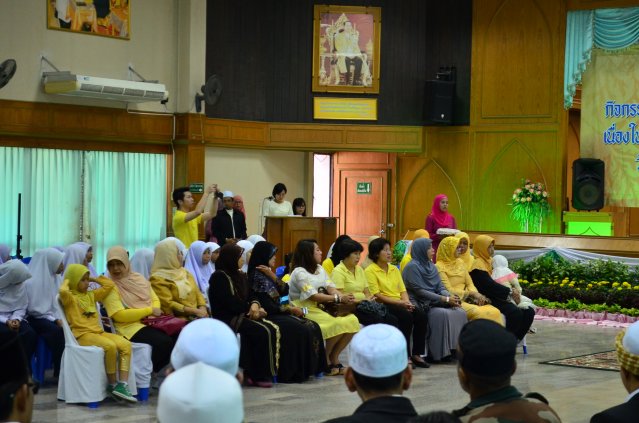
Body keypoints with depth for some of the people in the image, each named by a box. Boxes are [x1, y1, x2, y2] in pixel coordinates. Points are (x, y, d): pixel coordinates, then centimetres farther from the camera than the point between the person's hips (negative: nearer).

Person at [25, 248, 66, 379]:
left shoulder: (57, 278, 9)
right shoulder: (31, 281, -14)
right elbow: (34, 308, -14)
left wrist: (60, 318, -10)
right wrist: (54, 319, -17)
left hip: (53, 317, 6)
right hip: (36, 318, -6)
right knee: (57, 331, -33)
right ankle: (60, 372, -21)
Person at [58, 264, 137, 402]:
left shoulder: (91, 295, 22)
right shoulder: (70, 297, 1)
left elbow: (110, 285, 26)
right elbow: (63, 291, -23)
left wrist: (93, 279, 24)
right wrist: (67, 281, -2)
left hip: (98, 332, 7)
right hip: (82, 335, -7)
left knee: (126, 345, -18)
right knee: (110, 346, -33)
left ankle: (122, 385, -23)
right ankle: (112, 384, -16)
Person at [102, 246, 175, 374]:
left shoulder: (139, 279, 17)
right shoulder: (110, 287, -3)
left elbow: (155, 299, 17)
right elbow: (120, 315, -13)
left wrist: (154, 313, -7)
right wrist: (149, 311, -12)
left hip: (150, 323, 6)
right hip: (130, 327, -6)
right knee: (164, 341, -29)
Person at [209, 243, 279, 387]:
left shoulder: (241, 276, 20)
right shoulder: (219, 277, -7)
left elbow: (251, 296, 16)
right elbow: (230, 303, -15)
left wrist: (255, 305, -7)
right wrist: (250, 308, -9)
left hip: (242, 315, 8)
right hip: (227, 319, -8)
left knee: (273, 329, -17)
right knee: (263, 331, -27)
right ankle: (258, 375, -21)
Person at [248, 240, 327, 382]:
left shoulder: (266, 275, 15)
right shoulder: (257, 277, -13)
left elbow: (285, 291, 6)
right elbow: (269, 308, -18)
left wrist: (272, 275, -7)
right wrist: (290, 309, -7)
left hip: (277, 314, 9)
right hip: (268, 317, -9)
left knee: (313, 327, -5)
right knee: (302, 330, -24)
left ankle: (311, 368, -7)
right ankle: (298, 372, -18)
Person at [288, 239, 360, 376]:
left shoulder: (319, 269, 18)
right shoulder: (299, 272, -8)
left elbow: (330, 287, 5)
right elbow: (313, 296, -17)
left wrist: (345, 298, -16)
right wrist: (339, 298, -22)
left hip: (321, 308, 8)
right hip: (305, 310, -8)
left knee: (352, 320, -14)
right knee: (338, 324, -28)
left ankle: (334, 357, -3)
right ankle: (325, 361, -10)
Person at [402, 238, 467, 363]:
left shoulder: (431, 266, 16)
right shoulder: (412, 267, -8)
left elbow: (440, 287, 12)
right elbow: (420, 291, -16)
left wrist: (450, 296, -11)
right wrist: (445, 299, -18)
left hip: (435, 302, 7)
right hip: (421, 305, -7)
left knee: (459, 312, -15)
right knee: (442, 314, -31)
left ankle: (455, 348, -15)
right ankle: (438, 353, -26)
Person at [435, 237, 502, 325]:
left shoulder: (460, 262, 15)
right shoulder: (439, 267, -7)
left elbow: (469, 284, 14)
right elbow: (449, 291, -12)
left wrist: (476, 294, -7)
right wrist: (471, 293, -13)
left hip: (467, 299, 7)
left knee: (494, 312, -19)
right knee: (481, 314, -31)